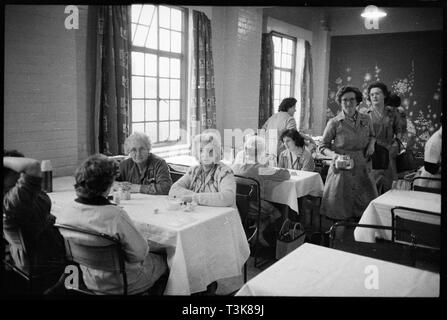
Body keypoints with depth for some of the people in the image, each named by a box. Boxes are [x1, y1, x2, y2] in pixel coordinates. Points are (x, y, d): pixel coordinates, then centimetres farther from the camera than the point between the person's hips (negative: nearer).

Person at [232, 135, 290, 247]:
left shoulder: (235, 167, -7)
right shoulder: (261, 169, -21)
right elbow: (286, 175, -15)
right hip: (253, 209, -5)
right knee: (276, 212, 22)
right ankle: (259, 231, 14)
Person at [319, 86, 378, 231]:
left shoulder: (366, 119, 7)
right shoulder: (334, 123, -5)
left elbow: (372, 135, 25)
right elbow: (322, 146, 0)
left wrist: (371, 143, 4)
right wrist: (334, 154, -18)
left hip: (361, 168, 4)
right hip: (341, 169, -3)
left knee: (369, 205, 6)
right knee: (339, 208, 1)